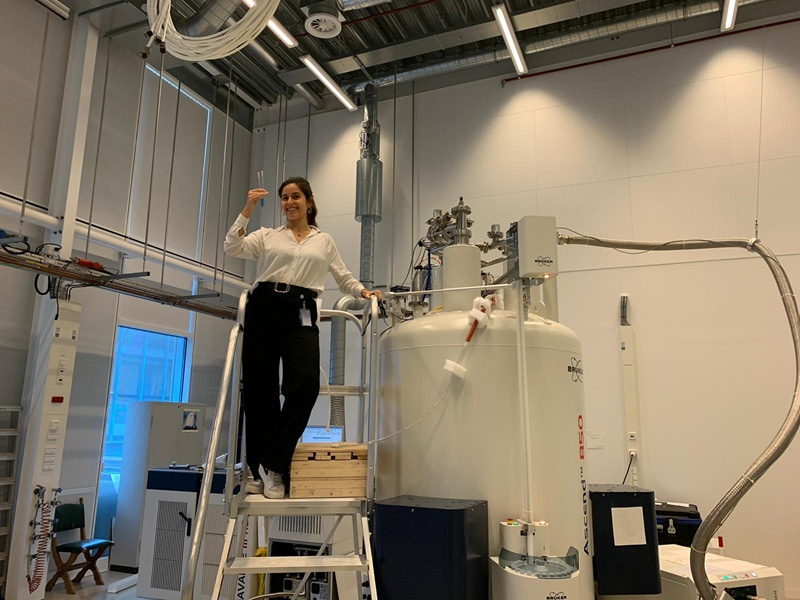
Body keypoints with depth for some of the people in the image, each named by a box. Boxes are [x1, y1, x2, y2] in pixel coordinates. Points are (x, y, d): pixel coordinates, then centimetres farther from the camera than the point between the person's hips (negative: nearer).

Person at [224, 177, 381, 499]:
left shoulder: (324, 241, 20)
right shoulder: (268, 236, 16)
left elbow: (343, 277, 24)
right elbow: (232, 248, 1)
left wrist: (362, 291, 7)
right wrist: (247, 210, -6)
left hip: (300, 314, 0)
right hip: (263, 309, 1)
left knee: (305, 383, -24)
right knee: (259, 389, -1)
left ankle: (273, 465, -12)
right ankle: (257, 471, 14)